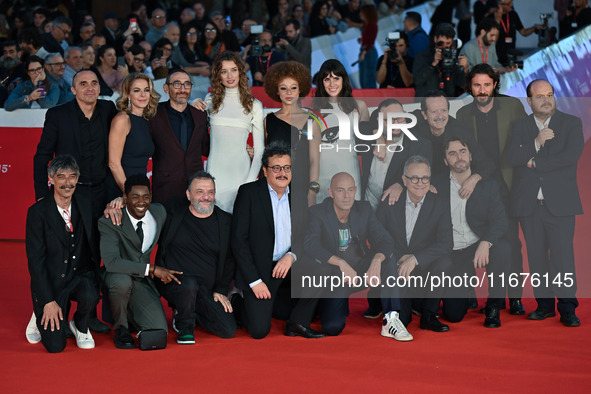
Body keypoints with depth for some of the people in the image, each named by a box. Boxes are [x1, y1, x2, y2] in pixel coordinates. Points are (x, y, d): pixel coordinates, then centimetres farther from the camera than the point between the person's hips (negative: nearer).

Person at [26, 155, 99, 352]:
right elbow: (35, 260, -11)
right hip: (51, 280, -3)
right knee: (55, 346, -14)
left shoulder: (86, 206, 2)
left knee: (89, 297, -33)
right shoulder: (38, 212, -9)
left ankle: (80, 326, 2)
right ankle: (41, 316, 20)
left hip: (81, 276, 3)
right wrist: (48, 301, -17)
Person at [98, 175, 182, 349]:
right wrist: (152, 269, -31)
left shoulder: (160, 212, -1)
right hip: (117, 280, -3)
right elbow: (111, 262, -28)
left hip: (143, 282, 3)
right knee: (121, 280, -40)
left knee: (158, 337, -17)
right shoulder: (109, 222, -17)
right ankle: (120, 328, -11)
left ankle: (132, 318, 19)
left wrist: (165, 271, 9)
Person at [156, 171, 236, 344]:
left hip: (206, 291, 4)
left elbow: (229, 260, 13)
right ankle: (184, 325, -6)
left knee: (229, 330, -9)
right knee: (189, 284, -39)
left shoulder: (225, 221, 5)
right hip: (173, 282, -3)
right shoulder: (173, 212, -1)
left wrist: (221, 290, 6)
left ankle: (188, 313, 20)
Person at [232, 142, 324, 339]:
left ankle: (298, 322, -4)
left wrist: (291, 256, -17)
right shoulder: (249, 193, -8)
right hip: (259, 269, -4)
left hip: (288, 265, 5)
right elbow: (238, 240, -11)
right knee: (259, 331, -14)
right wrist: (254, 281, -16)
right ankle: (236, 303, 20)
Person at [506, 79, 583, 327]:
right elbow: (512, 157, -3)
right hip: (529, 203, 3)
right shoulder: (520, 126, 11)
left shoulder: (571, 123, 5)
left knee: (563, 255, -7)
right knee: (536, 256, 6)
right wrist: (537, 143, -17)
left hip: (560, 203, -2)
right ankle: (545, 304, 16)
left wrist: (535, 162, -8)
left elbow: (572, 155, -10)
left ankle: (567, 308, 0)